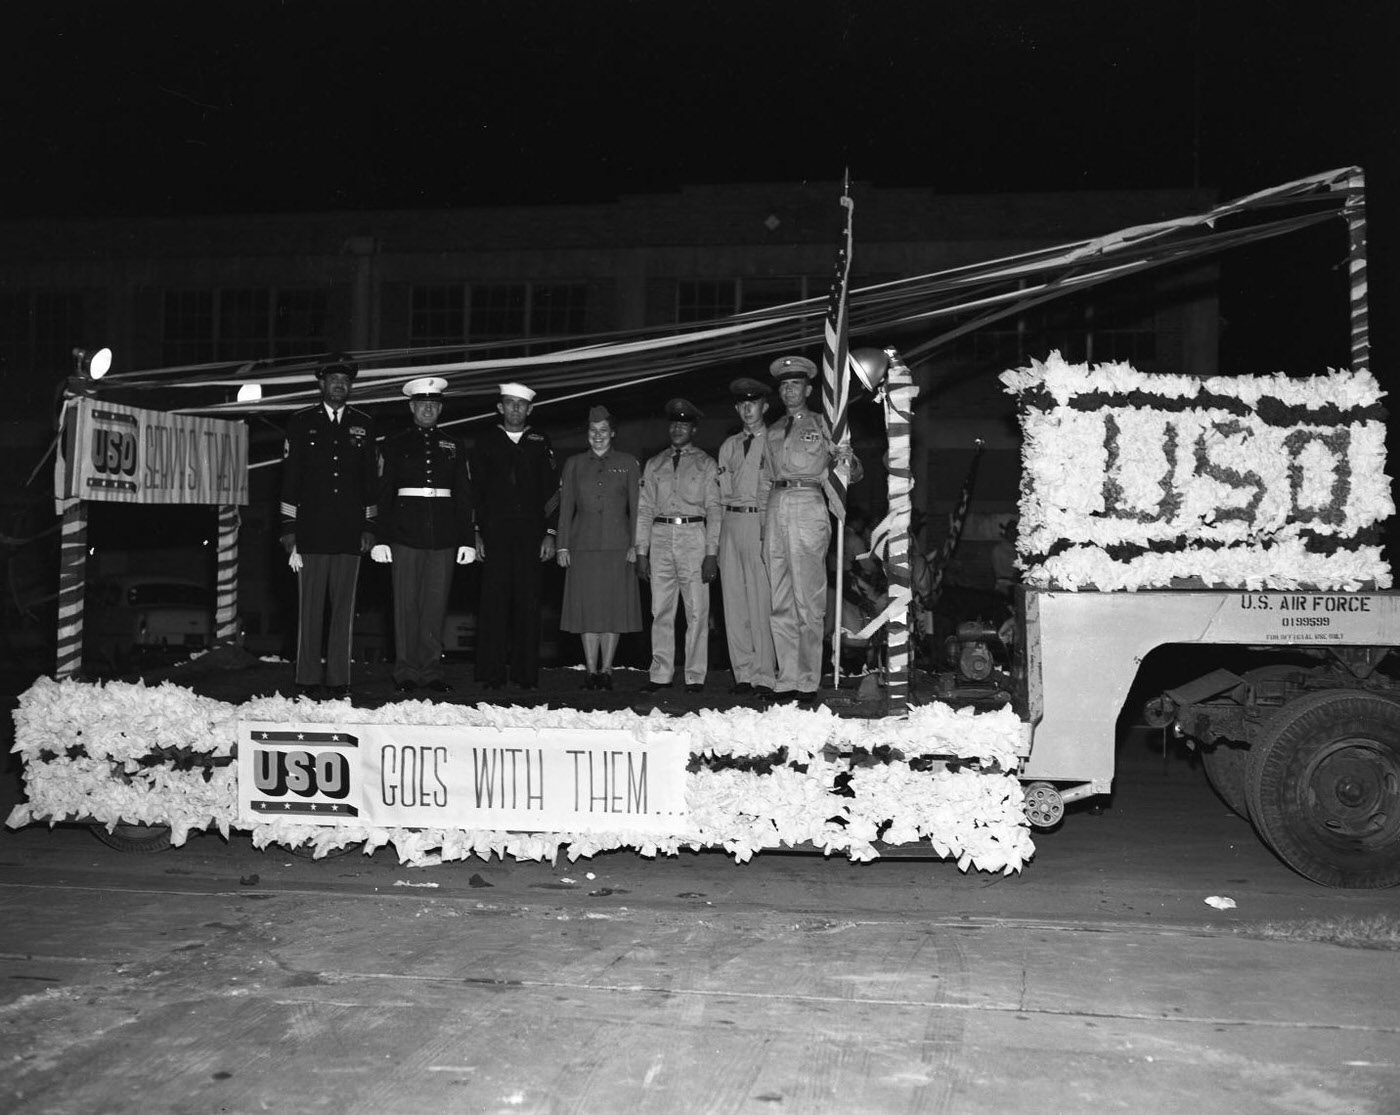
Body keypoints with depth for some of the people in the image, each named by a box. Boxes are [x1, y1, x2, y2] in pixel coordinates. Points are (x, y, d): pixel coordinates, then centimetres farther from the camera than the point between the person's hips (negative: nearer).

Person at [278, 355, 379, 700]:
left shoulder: (363, 424, 12)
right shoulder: (301, 422, 7)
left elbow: (371, 477, 12)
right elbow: (290, 477, 5)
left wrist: (369, 526, 6)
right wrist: (289, 528, -1)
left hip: (349, 531, 1)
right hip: (311, 529, -1)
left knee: (344, 607, 3)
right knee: (310, 607, 1)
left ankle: (338, 679, 9)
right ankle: (309, 680, 7)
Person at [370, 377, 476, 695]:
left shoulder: (454, 447, 13)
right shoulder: (395, 445, 8)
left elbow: (464, 497, 11)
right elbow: (383, 494, 3)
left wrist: (467, 540, 4)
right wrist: (381, 539, -5)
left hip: (443, 537, 2)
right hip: (405, 535, -2)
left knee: (436, 606, 3)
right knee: (406, 606, 0)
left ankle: (431, 671, 10)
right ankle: (407, 672, 7)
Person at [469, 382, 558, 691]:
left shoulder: (540, 444, 11)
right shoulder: (486, 442, 9)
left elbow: (552, 491, 9)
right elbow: (475, 491, 7)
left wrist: (550, 534, 1)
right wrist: (475, 534, -1)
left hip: (530, 535, 1)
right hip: (494, 534, -1)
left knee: (528, 602, 0)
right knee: (493, 601, -4)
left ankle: (526, 673, 7)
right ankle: (490, 673, 1)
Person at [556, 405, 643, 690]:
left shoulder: (628, 463, 8)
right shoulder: (574, 464, 11)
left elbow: (635, 507, 5)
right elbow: (566, 506, 10)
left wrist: (634, 545, -3)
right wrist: (563, 546, 3)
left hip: (617, 545, -1)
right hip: (584, 545, 1)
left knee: (613, 607, 0)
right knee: (587, 608, 0)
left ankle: (606, 670, 7)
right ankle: (591, 671, 7)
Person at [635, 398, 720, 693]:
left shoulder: (705, 463, 7)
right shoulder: (654, 465, 14)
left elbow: (713, 510, 2)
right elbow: (645, 510, 12)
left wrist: (712, 553, -7)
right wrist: (641, 552, 5)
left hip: (693, 536, -2)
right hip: (660, 536, 3)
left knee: (697, 611, -2)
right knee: (660, 610, 2)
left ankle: (695, 677, 4)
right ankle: (660, 675, 8)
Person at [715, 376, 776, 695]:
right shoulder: (729, 445, 19)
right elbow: (722, 491, 18)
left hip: (761, 521, -5)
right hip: (731, 522, 5)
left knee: (761, 600, -8)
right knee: (734, 600, 3)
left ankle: (763, 677, -6)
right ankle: (743, 674, 7)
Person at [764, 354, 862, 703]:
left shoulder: (821, 425, 8)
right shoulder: (773, 431, 21)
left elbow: (851, 474, 6)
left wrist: (847, 461, -17)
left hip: (808, 507, -5)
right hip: (775, 508, 5)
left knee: (808, 600, -5)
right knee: (779, 602, 3)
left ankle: (808, 683, -2)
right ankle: (787, 679, 8)